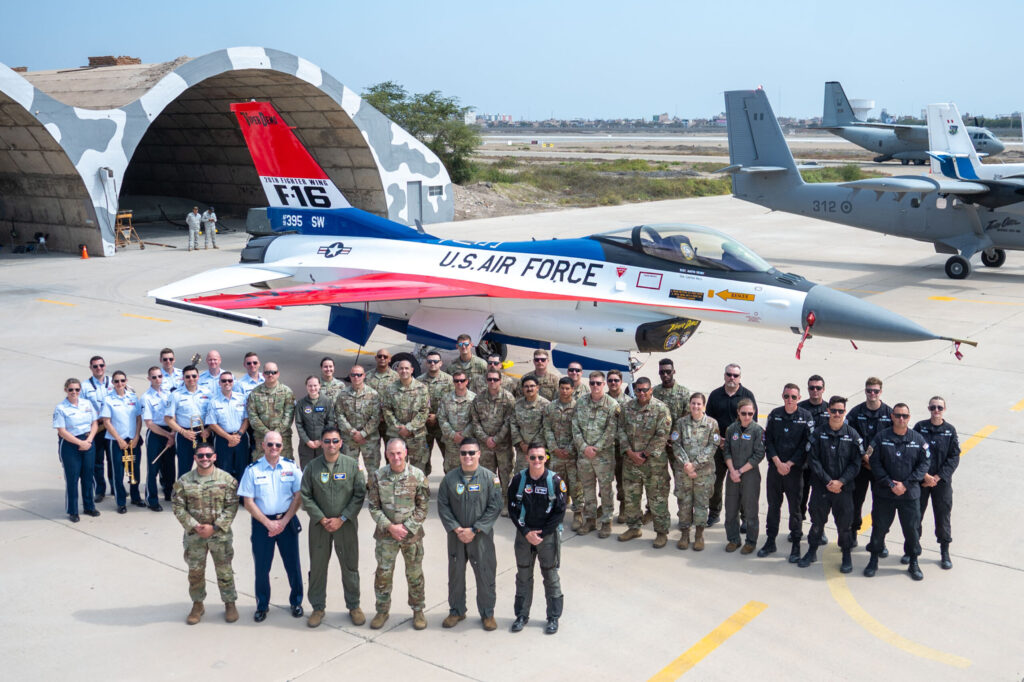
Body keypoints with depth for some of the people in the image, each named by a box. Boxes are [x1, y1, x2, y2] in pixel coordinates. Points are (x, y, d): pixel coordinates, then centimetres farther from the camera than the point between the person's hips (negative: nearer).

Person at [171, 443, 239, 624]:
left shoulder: (227, 479, -7)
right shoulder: (184, 481, -3)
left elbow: (232, 506, -8)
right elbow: (178, 507, -3)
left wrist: (214, 527, -15)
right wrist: (195, 526, -14)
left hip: (220, 534, -1)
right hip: (194, 535, 1)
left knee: (224, 570, 8)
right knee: (195, 571, 12)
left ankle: (230, 603, 24)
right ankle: (197, 605, 30)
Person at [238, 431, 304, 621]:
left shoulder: (291, 467, -1)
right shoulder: (252, 470, -4)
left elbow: (298, 496, -1)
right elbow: (248, 501, -4)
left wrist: (284, 521, -10)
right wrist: (268, 523, -11)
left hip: (287, 521, 1)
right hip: (262, 522, -1)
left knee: (293, 564, 7)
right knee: (261, 567, 6)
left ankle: (296, 602, 24)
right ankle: (262, 606, 22)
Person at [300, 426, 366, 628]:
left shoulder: (353, 465, -5)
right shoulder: (312, 467, -2)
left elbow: (359, 495, -5)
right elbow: (305, 496, -1)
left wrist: (341, 519, -11)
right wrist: (322, 519, -10)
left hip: (346, 525, -1)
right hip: (319, 525, 1)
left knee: (350, 566, 8)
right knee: (317, 567, 8)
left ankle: (354, 606, 23)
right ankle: (318, 607, 23)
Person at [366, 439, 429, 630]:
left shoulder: (418, 476, -8)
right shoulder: (378, 477, -5)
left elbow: (422, 507, -4)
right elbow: (373, 507, -2)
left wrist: (406, 526, -13)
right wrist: (390, 527, -12)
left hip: (412, 533, -1)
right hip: (386, 534, 1)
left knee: (415, 573, 9)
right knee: (383, 573, 7)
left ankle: (418, 610, 25)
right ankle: (382, 611, 24)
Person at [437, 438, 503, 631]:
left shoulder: (490, 478, -6)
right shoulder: (449, 478, 0)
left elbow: (495, 507, -9)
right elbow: (443, 506, 0)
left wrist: (474, 530, -14)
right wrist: (456, 529, -11)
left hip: (481, 535, -2)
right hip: (456, 535, 2)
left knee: (485, 574, 3)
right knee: (455, 573, 12)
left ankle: (487, 613, 20)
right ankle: (456, 611, 29)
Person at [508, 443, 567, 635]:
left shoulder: (555, 481, -9)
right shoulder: (518, 480, -4)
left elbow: (560, 511, -8)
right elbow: (512, 509, -1)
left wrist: (541, 534, -11)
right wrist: (526, 532, -10)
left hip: (548, 535, -2)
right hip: (524, 535, 2)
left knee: (551, 577, 6)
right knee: (523, 576, 11)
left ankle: (553, 617, 19)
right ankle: (522, 615, 25)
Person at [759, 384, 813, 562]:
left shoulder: (806, 417, -4)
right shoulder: (774, 414, 4)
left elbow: (807, 444, -7)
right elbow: (768, 440, 2)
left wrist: (789, 464, -11)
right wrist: (778, 462, -9)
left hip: (795, 469, -2)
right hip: (774, 467, 3)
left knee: (795, 507, 2)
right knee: (773, 505, 10)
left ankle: (796, 545, 12)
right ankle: (770, 541, 20)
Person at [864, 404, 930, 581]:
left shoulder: (918, 439, -1)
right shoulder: (881, 438, -4)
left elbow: (924, 464, -2)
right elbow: (874, 462, -6)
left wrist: (906, 484, -11)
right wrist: (890, 483, -14)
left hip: (910, 493, 0)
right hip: (883, 493, 0)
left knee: (912, 528, 6)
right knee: (879, 526, 9)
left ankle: (913, 563, 23)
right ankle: (874, 560, 25)